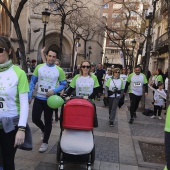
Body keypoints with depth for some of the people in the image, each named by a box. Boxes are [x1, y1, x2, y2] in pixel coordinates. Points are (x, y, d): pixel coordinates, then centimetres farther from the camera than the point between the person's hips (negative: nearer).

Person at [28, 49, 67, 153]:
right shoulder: (39, 67, -1)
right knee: (35, 118, 3)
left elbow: (63, 84, -3)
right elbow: (32, 82, 3)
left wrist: (54, 91, -19)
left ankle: (45, 143, 23)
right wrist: (29, 95, -4)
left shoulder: (59, 70, -5)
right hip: (38, 98, 2)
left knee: (48, 121, 7)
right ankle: (44, 130, 36)